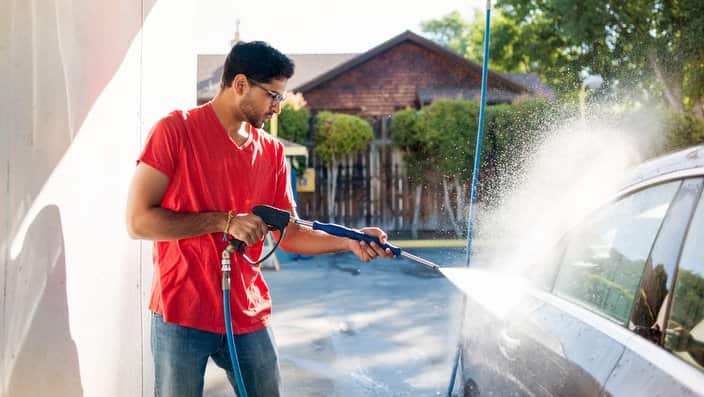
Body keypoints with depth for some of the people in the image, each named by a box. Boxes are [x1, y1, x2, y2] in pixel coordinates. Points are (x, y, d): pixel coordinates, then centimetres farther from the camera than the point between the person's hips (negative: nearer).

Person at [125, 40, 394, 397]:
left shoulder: (272, 151, 7)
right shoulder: (175, 130, -8)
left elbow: (288, 234, 10)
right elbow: (138, 221, -13)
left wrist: (347, 242, -6)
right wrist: (224, 221, -18)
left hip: (249, 316, 5)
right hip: (182, 315, -5)